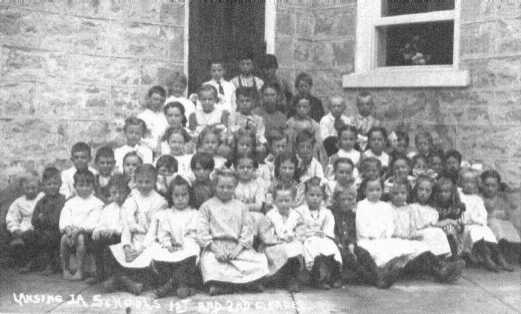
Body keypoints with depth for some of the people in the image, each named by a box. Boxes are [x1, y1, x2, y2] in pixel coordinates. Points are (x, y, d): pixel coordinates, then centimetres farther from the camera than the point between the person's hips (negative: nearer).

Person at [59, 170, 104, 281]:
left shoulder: (97, 203, 3)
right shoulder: (70, 203, 16)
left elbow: (92, 222, -10)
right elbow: (64, 218, 3)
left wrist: (79, 230, -23)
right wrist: (67, 228, -19)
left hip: (87, 233, -3)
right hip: (71, 231, 3)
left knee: (80, 238, -33)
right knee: (64, 238, -26)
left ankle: (80, 271, -27)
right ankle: (65, 269, -11)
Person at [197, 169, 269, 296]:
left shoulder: (240, 206, 15)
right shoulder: (207, 206, 9)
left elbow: (247, 229, 7)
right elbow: (203, 231, 1)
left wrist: (238, 249, -9)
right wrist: (215, 249, -13)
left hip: (237, 246, 2)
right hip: (214, 246, -2)